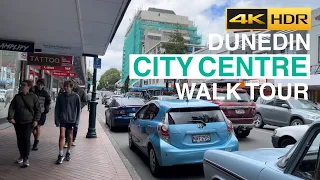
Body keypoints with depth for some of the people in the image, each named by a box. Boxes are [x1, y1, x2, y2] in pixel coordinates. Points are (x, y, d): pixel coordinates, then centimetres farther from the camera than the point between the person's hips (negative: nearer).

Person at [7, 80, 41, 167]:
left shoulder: (33, 97, -2)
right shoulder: (17, 96, 6)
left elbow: (38, 109, 1)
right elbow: (11, 107, 4)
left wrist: (36, 120, -8)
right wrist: (10, 117, -11)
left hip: (29, 122, -3)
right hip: (17, 122, 4)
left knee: (26, 139, -10)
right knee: (19, 139, 11)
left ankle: (26, 158, -2)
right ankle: (21, 156, 27)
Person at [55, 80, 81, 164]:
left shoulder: (76, 96, -6)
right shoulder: (60, 96, -2)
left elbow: (78, 109, -1)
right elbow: (57, 109, 3)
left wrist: (77, 121, -4)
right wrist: (57, 120, -2)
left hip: (71, 120, 0)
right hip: (62, 120, 0)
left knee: (70, 137, 10)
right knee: (62, 135, -8)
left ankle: (68, 153, 27)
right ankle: (61, 155, 2)